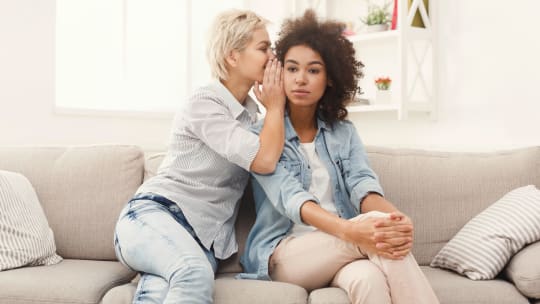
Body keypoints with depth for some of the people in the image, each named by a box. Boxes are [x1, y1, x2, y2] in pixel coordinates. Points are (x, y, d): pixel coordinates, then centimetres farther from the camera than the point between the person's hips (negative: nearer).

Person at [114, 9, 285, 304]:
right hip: (154, 214, -6)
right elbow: (264, 159, -18)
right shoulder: (204, 103, -7)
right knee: (195, 273, -40)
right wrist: (276, 105, -1)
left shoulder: (250, 114, 19)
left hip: (201, 238, 6)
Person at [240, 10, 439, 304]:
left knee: (367, 279, -36)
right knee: (372, 252, -33)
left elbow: (362, 185, -6)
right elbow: (290, 198, -18)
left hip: (338, 251, 3)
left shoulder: (344, 132, 13)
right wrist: (348, 230, -39)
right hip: (284, 252, -3)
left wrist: (394, 216, -32)